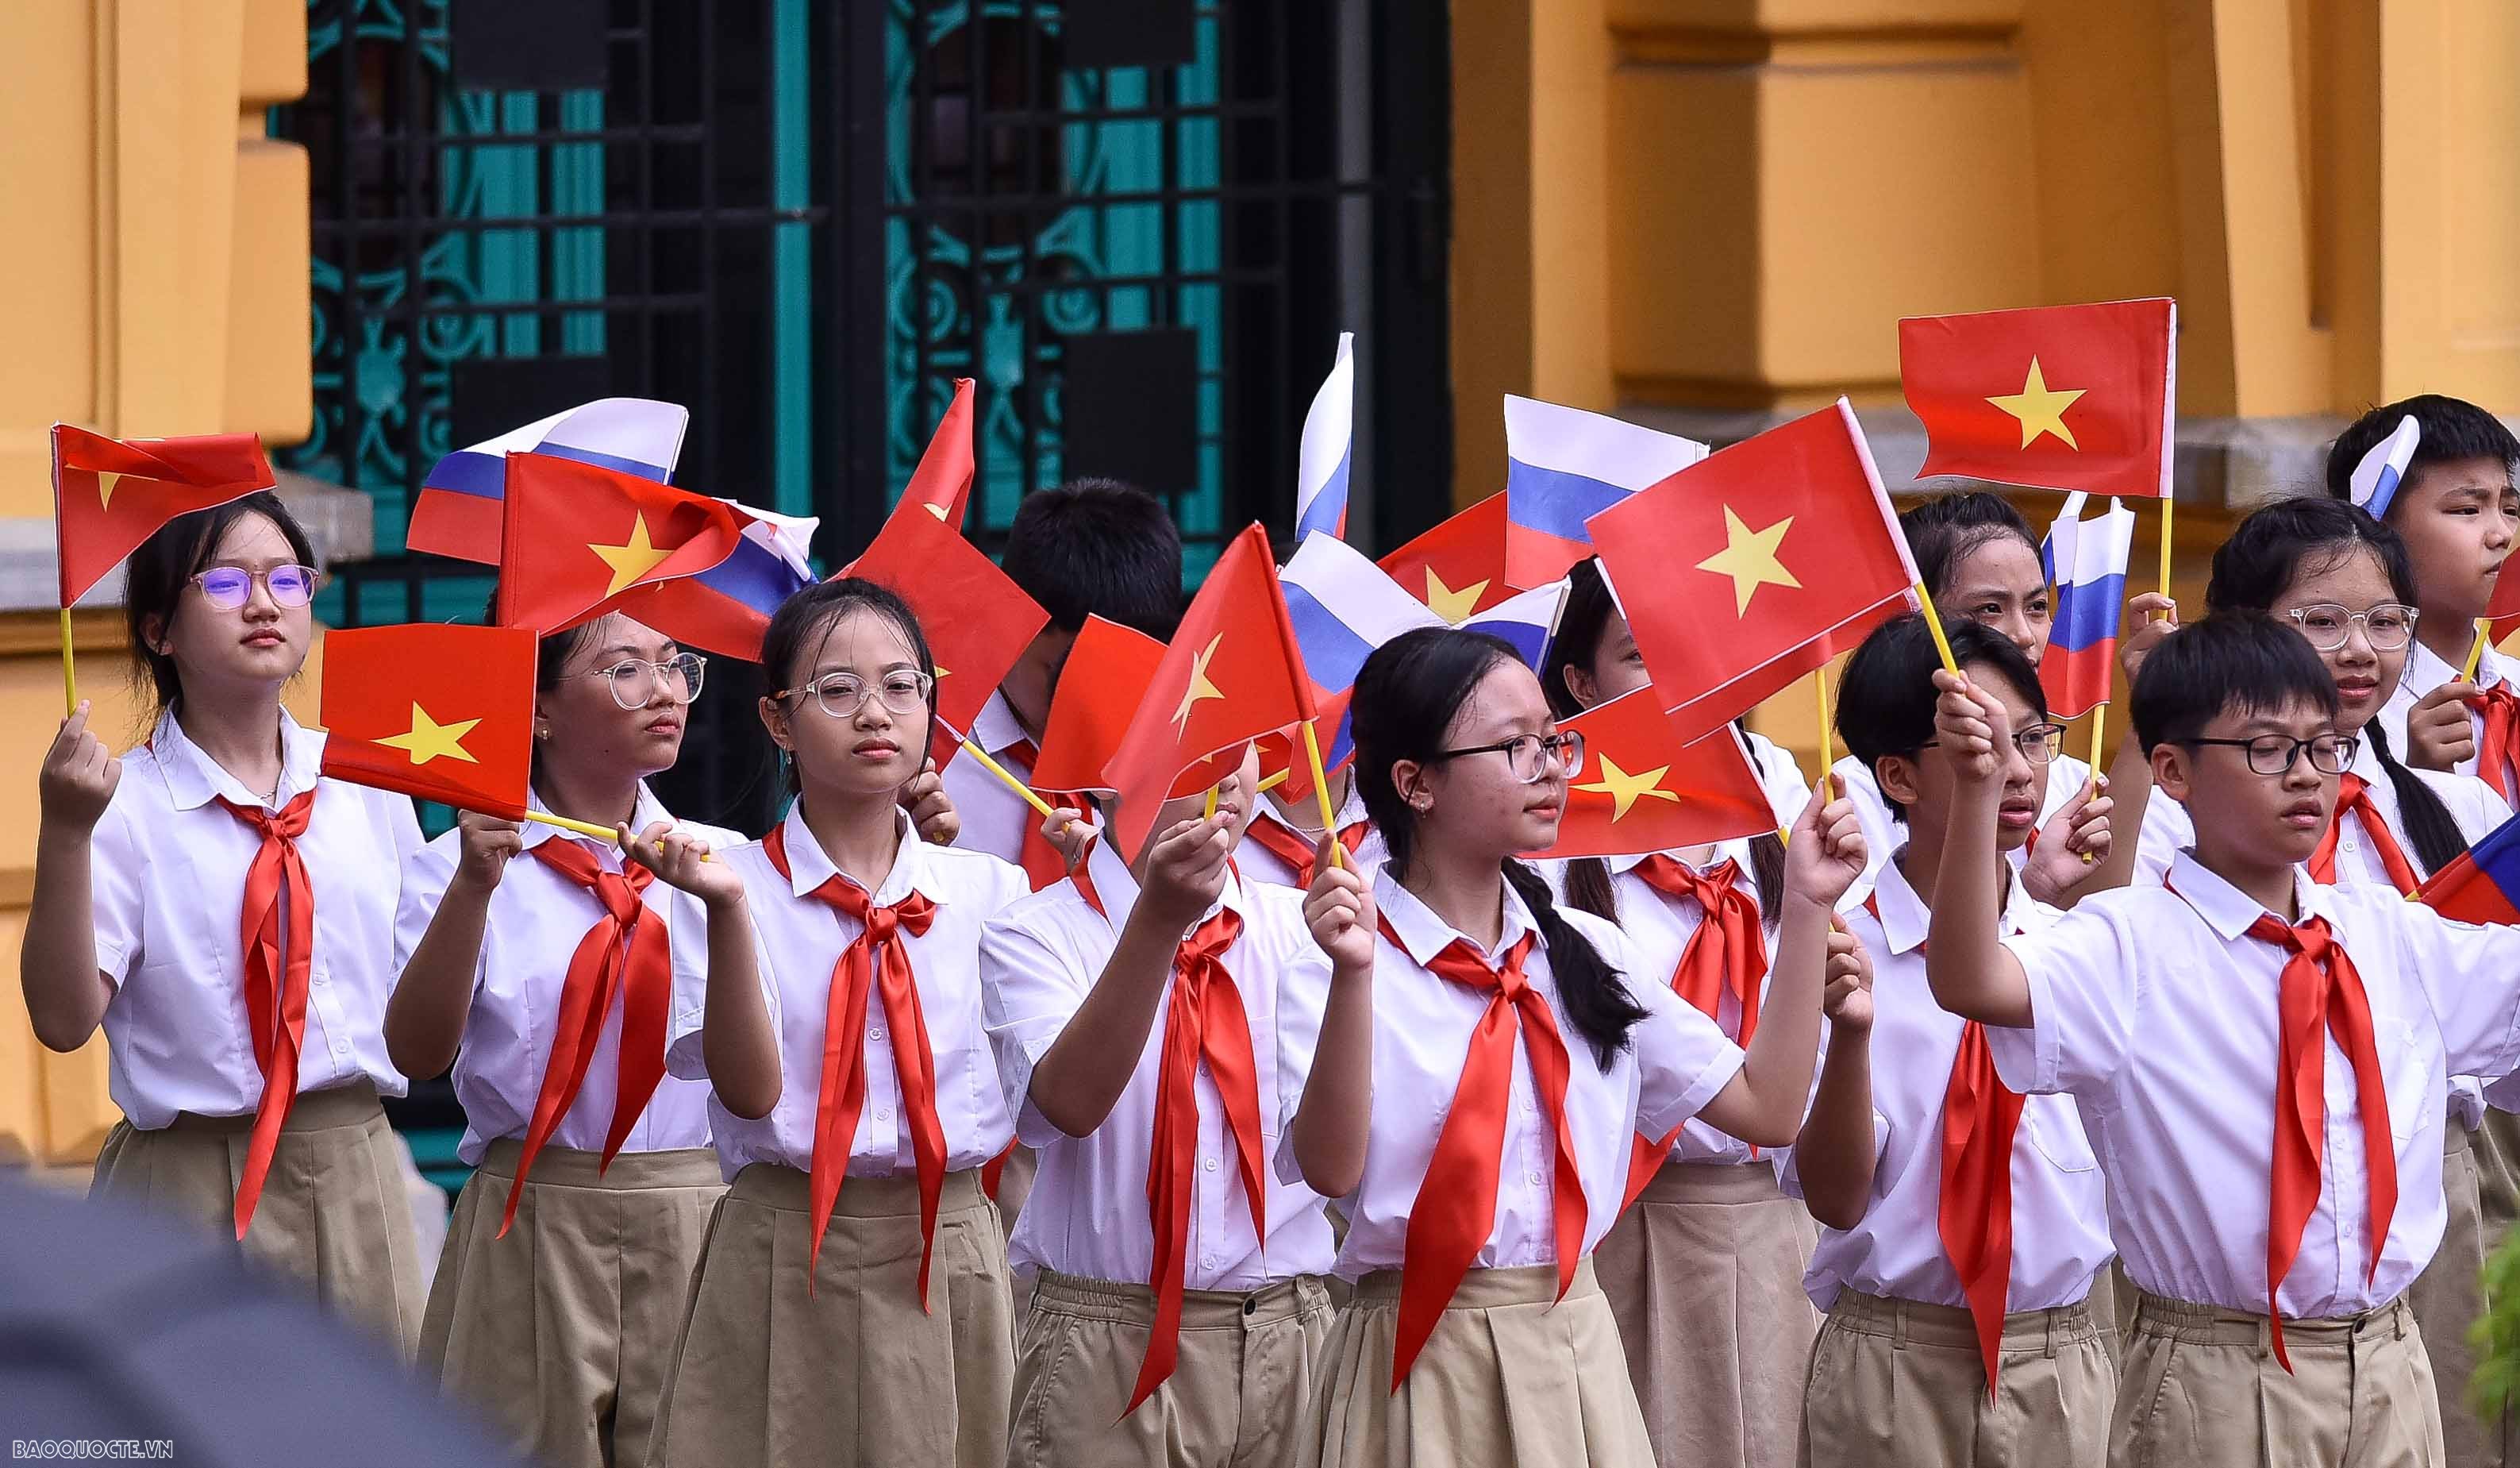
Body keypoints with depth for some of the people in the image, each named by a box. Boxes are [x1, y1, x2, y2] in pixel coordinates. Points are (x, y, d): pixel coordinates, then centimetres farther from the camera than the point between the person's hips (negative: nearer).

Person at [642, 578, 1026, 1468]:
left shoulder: (989, 890, 5)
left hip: (952, 1261, 2)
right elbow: (751, 1091, -13)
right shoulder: (736, 884, -2)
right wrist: (729, 909, -24)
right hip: (783, 1259, -2)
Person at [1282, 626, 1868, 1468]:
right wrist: (1354, 976, -31)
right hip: (1423, 1363, -5)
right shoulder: (1337, 952, -7)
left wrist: (1806, 908, 3)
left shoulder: (1586, 956, 10)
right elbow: (1331, 1169, -20)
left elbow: (1765, 1108, 6)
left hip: (1579, 1356, 5)